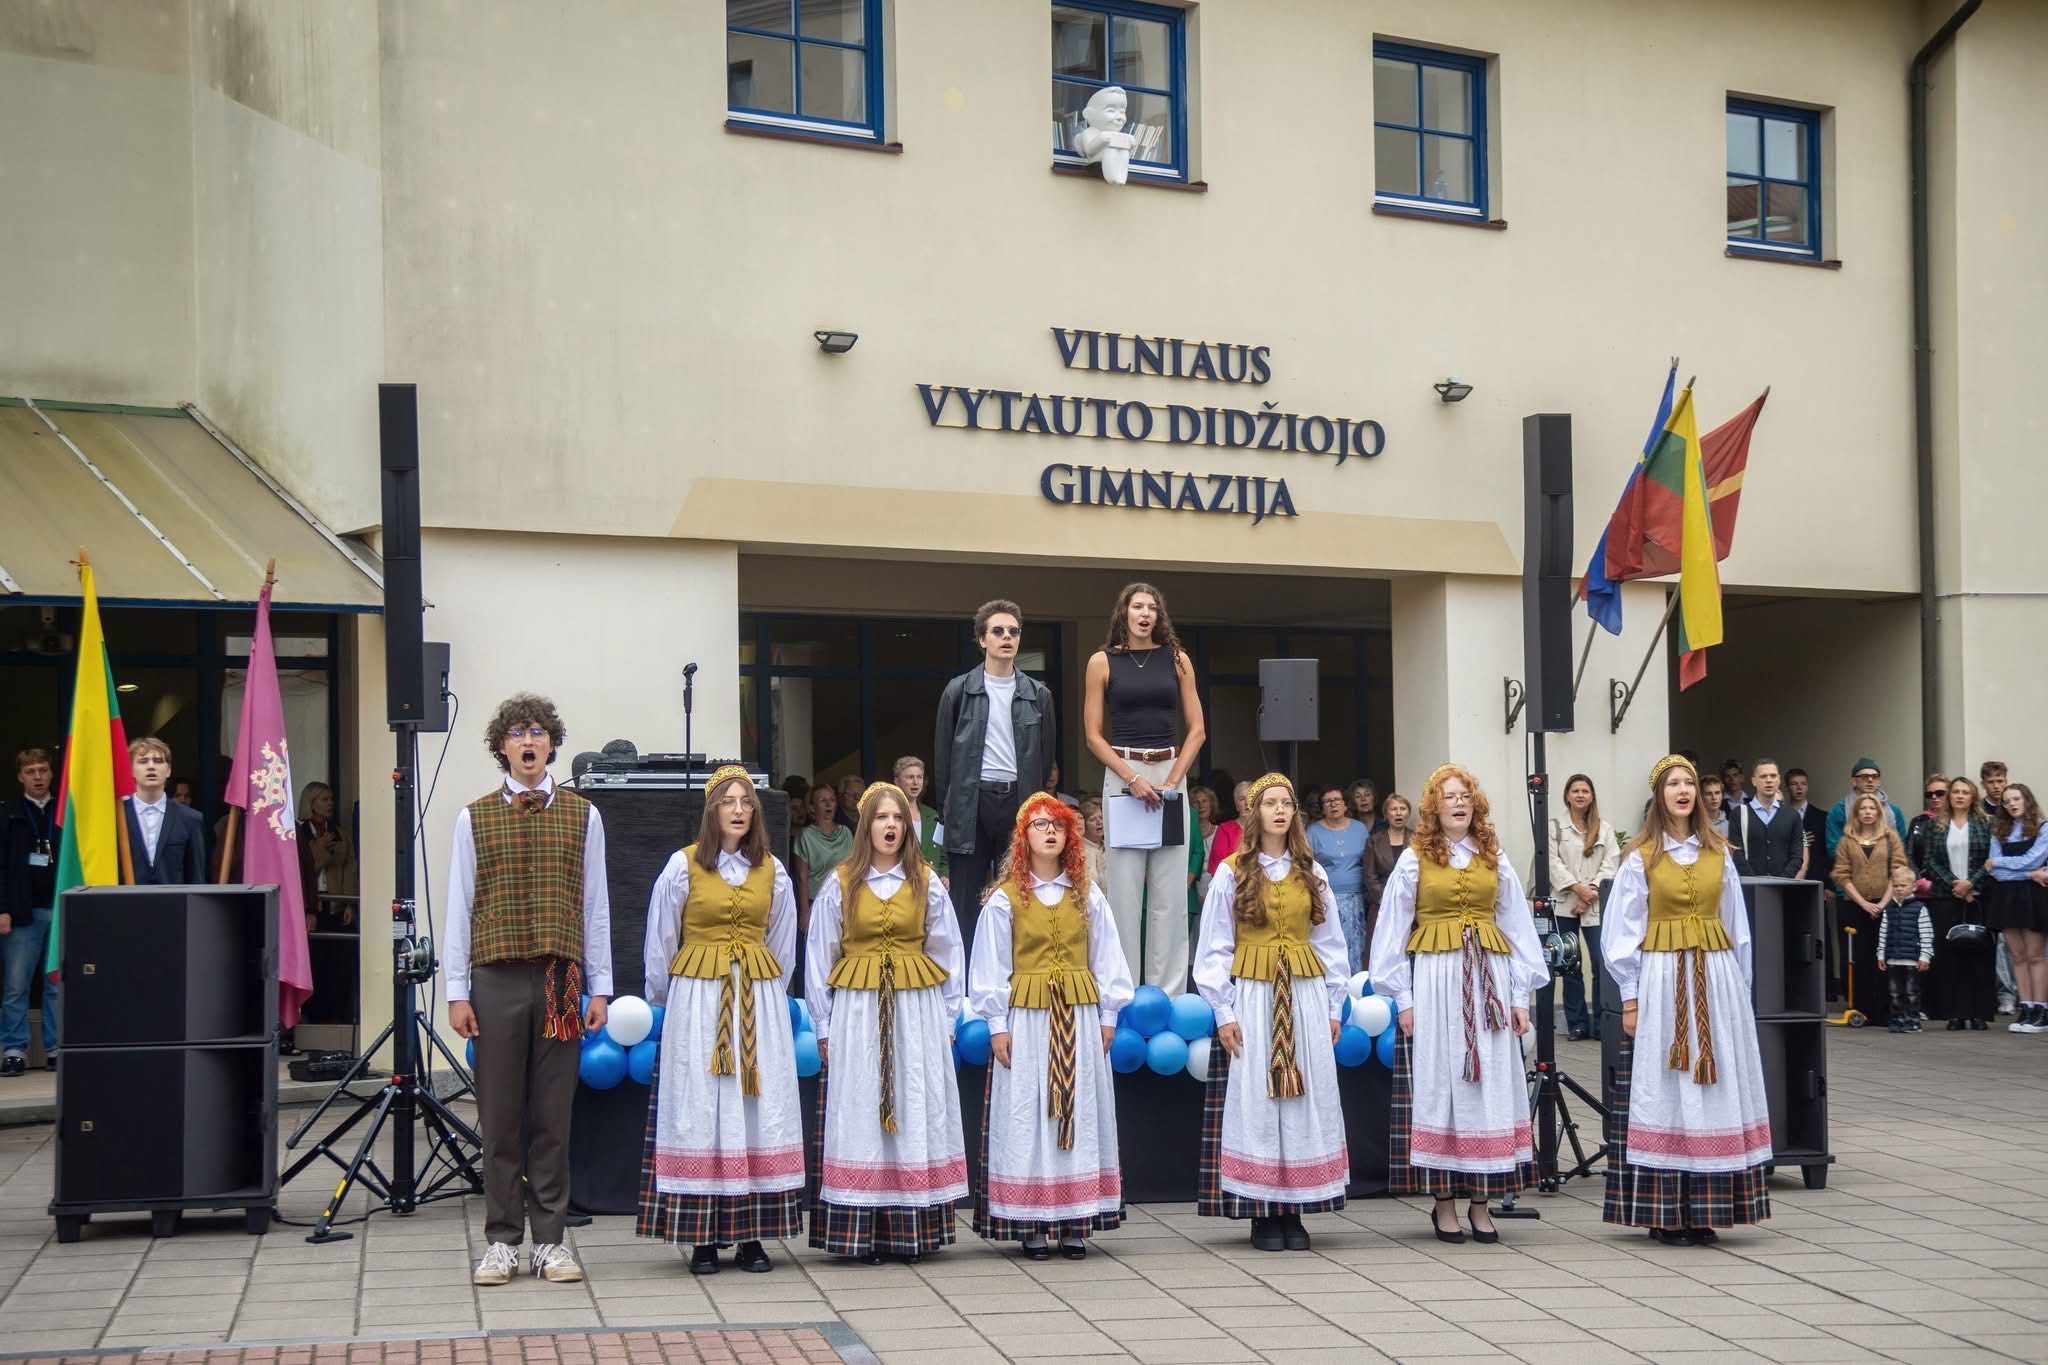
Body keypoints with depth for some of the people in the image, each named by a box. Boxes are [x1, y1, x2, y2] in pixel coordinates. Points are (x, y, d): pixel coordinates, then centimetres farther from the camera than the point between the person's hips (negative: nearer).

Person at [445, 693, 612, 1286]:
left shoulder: (583, 816, 10)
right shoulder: (474, 818, 7)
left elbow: (595, 907, 10)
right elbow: (459, 908, 6)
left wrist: (600, 987, 6)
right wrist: (457, 991, 1)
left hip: (562, 980, 1)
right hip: (497, 980, -1)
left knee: (553, 1116, 4)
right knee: (499, 1117, 3)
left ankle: (550, 1240, 12)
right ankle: (502, 1241, 12)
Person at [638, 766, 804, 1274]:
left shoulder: (773, 872, 8)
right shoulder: (682, 866, -1)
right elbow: (659, 945, 7)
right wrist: (667, 1000, 11)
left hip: (759, 1002, 3)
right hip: (697, 1003, -3)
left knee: (760, 1111, 1)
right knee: (699, 1112, -3)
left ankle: (752, 1236, 6)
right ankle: (703, 1238, 2)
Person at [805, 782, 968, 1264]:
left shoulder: (926, 882, 5)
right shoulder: (840, 884, 3)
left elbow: (948, 952, 11)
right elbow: (819, 957, 7)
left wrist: (947, 1018, 8)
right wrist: (824, 1027, 5)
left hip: (918, 1010, 1)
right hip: (857, 1011, -1)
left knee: (916, 1115, 1)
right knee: (860, 1116, -2)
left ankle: (913, 1231, 7)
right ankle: (863, 1234, 1)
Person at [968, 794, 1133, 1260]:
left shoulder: (1087, 895, 8)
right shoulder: (1005, 898, 0)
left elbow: (1106, 960, 12)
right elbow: (990, 968, 1)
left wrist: (1108, 1016, 7)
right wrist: (997, 1025, -4)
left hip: (1080, 1019, 3)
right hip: (1026, 1020, -3)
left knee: (1081, 1114, 3)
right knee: (1027, 1117, -2)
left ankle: (1075, 1224, 9)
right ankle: (1031, 1226, 2)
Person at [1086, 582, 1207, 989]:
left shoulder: (1177, 660, 9)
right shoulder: (1103, 662, 4)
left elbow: (1196, 729, 7)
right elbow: (1093, 736, 0)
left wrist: (1172, 780, -6)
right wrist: (1133, 779, -10)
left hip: (1171, 775, 2)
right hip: (1121, 776, -2)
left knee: (1170, 890, 0)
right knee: (1124, 887, -3)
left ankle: (1168, 993, 6)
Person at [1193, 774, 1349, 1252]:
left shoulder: (1311, 874, 10)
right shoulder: (1231, 873, 1)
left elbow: (1330, 945, 13)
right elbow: (1214, 950, 0)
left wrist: (1333, 1009, 8)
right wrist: (1224, 1013, -6)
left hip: (1306, 997, 3)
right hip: (1251, 996, -3)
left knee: (1305, 1101, 2)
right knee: (1255, 1103, -3)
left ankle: (1294, 1212, 8)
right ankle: (1263, 1214, 3)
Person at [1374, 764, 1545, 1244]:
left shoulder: (1495, 859, 9)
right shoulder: (1415, 859, 1)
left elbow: (1517, 926, 11)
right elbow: (1393, 931, 2)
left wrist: (1521, 994, 6)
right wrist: (1403, 998, -3)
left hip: (1489, 977, 3)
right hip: (1435, 979, -3)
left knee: (1490, 1084, 2)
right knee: (1439, 1084, 0)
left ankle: (1480, 1201, 10)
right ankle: (1444, 1202, 7)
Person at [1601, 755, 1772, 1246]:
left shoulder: (1719, 854, 11)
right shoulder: (1640, 857, 0)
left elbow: (1738, 930, 16)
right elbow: (1621, 933, -1)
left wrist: (1739, 990, 12)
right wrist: (1630, 998, -5)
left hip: (1716, 980, 4)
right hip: (1661, 980, -4)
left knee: (1715, 1093, 3)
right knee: (1664, 1094, -3)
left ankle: (1704, 1211, 10)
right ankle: (1666, 1213, 2)